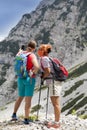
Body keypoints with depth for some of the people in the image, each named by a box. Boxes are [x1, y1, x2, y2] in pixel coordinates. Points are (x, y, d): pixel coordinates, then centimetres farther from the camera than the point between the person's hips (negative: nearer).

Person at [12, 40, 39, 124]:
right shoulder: (32, 55, -13)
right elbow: (37, 66, -28)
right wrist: (33, 73, -12)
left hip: (21, 78, 6)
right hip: (29, 79, -6)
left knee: (20, 97, 22)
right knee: (28, 99, -1)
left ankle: (14, 114, 20)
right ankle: (26, 119, 1)